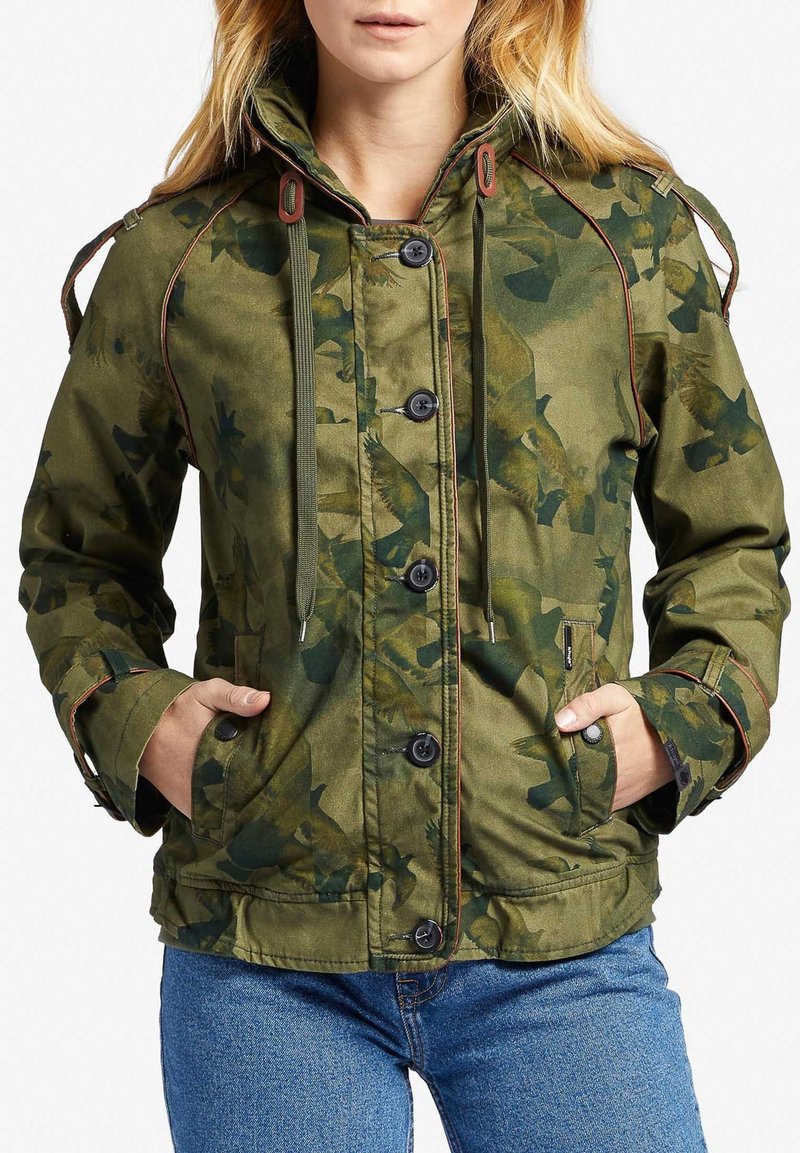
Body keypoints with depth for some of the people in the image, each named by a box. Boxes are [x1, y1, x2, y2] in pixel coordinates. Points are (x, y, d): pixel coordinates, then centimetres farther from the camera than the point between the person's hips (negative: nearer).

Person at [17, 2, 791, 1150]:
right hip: (262, 950, 0)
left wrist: (687, 719, -2)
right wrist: (130, 717, -3)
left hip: (563, 942, 1)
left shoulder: (633, 231, 3)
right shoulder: (177, 258, 2)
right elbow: (75, 550, 15)